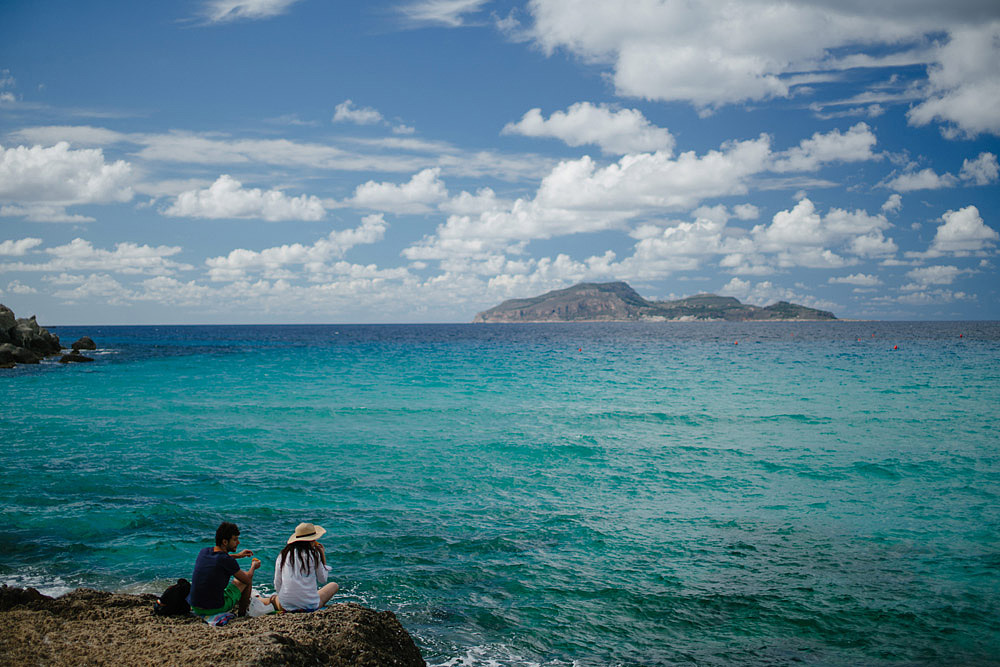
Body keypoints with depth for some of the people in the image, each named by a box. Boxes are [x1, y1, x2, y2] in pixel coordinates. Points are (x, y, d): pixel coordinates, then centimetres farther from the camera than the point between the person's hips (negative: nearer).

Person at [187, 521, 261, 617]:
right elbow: (247, 580, -3)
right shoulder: (228, 561, -20)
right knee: (244, 579, 12)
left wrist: (237, 555, 32)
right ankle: (242, 614, 26)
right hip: (215, 609, -6)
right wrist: (253, 567, 17)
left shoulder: (203, 551, -1)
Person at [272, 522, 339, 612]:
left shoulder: (283, 555, 4)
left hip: (286, 606, 2)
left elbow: (277, 585, 6)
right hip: (309, 606, -2)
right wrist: (323, 556, 11)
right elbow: (323, 580, 6)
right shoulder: (314, 554, -5)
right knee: (334, 585, 21)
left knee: (273, 597, 36)